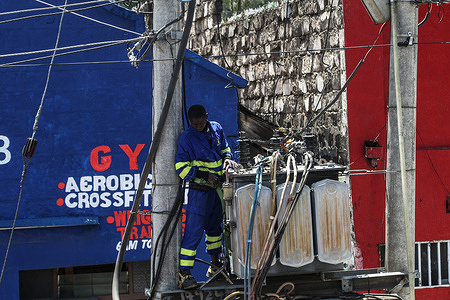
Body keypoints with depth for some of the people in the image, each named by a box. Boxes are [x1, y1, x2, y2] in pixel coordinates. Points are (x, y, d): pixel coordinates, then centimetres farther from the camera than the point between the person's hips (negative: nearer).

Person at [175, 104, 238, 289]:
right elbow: (181, 168, -14)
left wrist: (227, 158, -4)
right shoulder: (186, 138, -14)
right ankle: (184, 273, -10)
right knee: (194, 230, -11)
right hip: (199, 189, -6)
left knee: (215, 226, 20)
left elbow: (225, 148, 20)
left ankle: (215, 264, 36)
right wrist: (205, 175, -21)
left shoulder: (216, 129, 4)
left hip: (217, 187, 6)